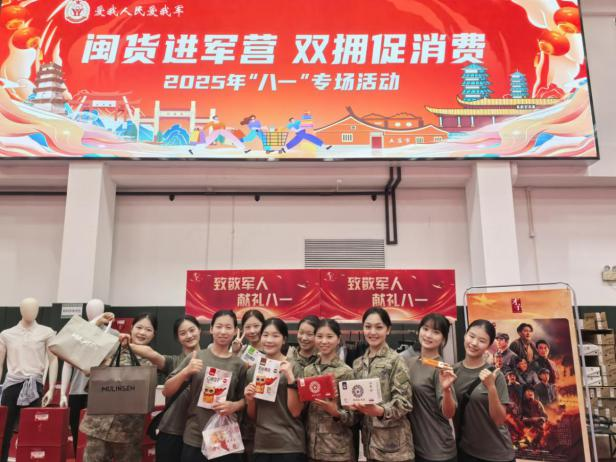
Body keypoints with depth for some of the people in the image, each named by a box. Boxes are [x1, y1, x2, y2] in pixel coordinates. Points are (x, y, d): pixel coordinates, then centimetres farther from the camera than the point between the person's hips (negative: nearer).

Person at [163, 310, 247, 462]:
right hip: (194, 438, -1)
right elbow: (167, 392, 0)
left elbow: (244, 399, 9)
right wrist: (186, 371, -15)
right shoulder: (196, 357, 1)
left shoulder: (239, 365, 3)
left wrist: (234, 406, -12)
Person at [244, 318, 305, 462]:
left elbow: (296, 412, -11)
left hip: (289, 446, -3)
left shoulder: (294, 368, -6)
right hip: (261, 445, 3)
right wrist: (249, 399, -8)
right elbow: (252, 416, 11)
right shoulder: (253, 370, 5)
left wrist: (290, 378, -20)